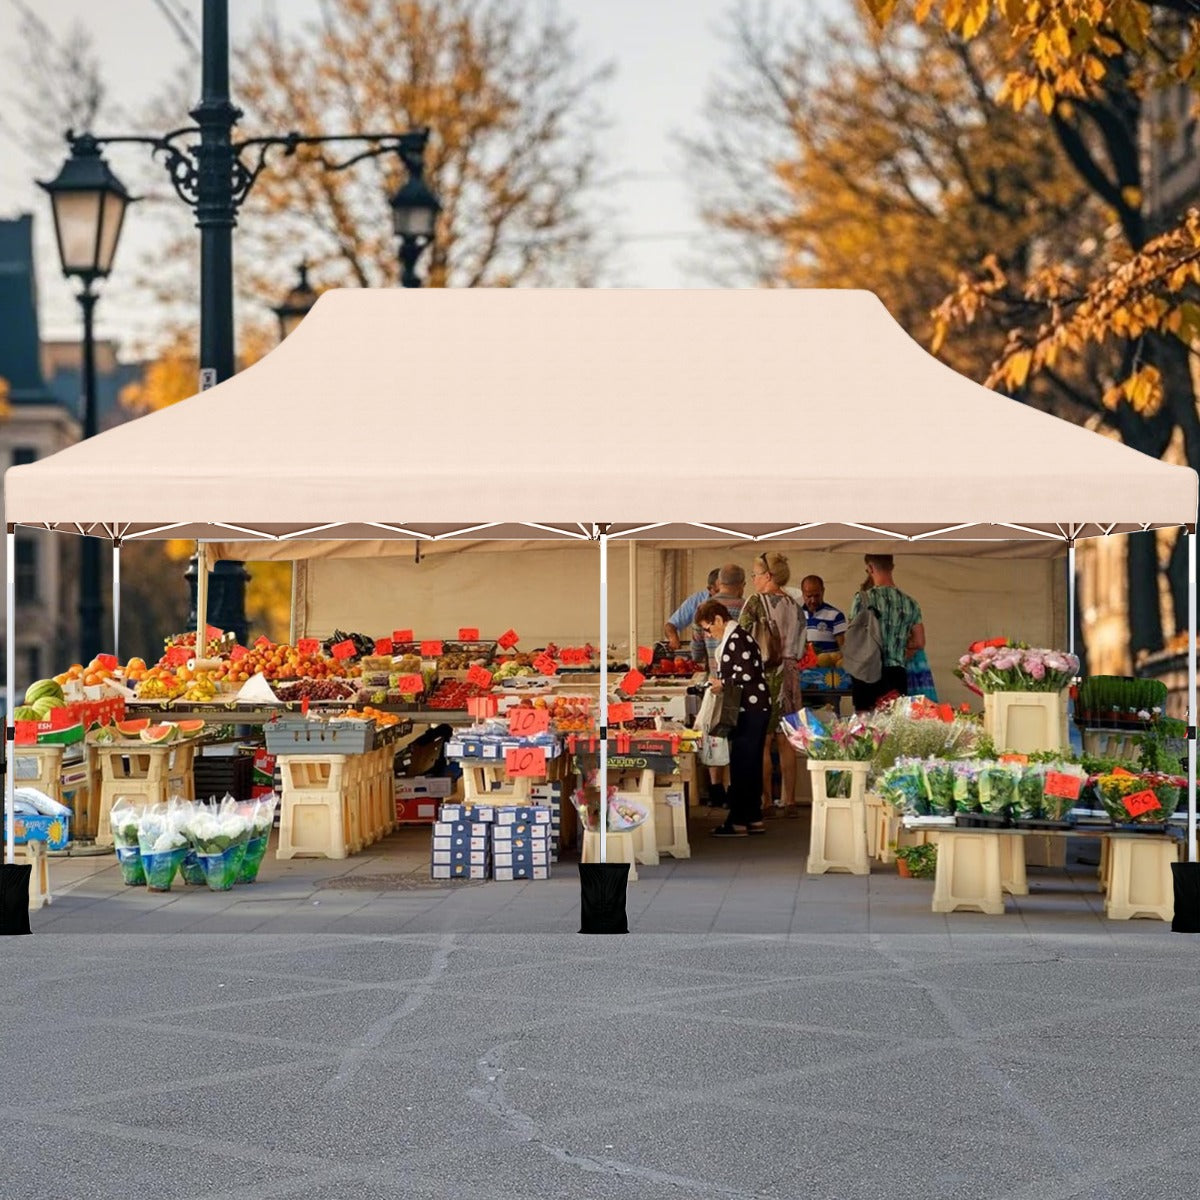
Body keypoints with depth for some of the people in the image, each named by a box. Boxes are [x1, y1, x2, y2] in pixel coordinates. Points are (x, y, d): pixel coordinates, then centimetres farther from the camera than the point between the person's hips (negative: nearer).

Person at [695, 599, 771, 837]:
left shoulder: (737, 639, -15)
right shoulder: (733, 638, 17)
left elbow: (748, 673, -23)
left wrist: (722, 683, -12)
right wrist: (719, 683, 9)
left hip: (750, 711, -11)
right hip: (753, 710, 11)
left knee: (740, 766, -7)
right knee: (751, 765, 14)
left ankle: (738, 822, -5)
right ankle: (754, 819, 19)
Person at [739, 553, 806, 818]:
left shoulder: (756, 602, -8)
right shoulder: (795, 607, 9)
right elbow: (800, 649, 12)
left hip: (762, 674, -6)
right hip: (789, 674, 6)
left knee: (762, 742, -1)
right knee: (786, 741, 8)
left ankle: (766, 802, 0)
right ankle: (789, 801, 8)